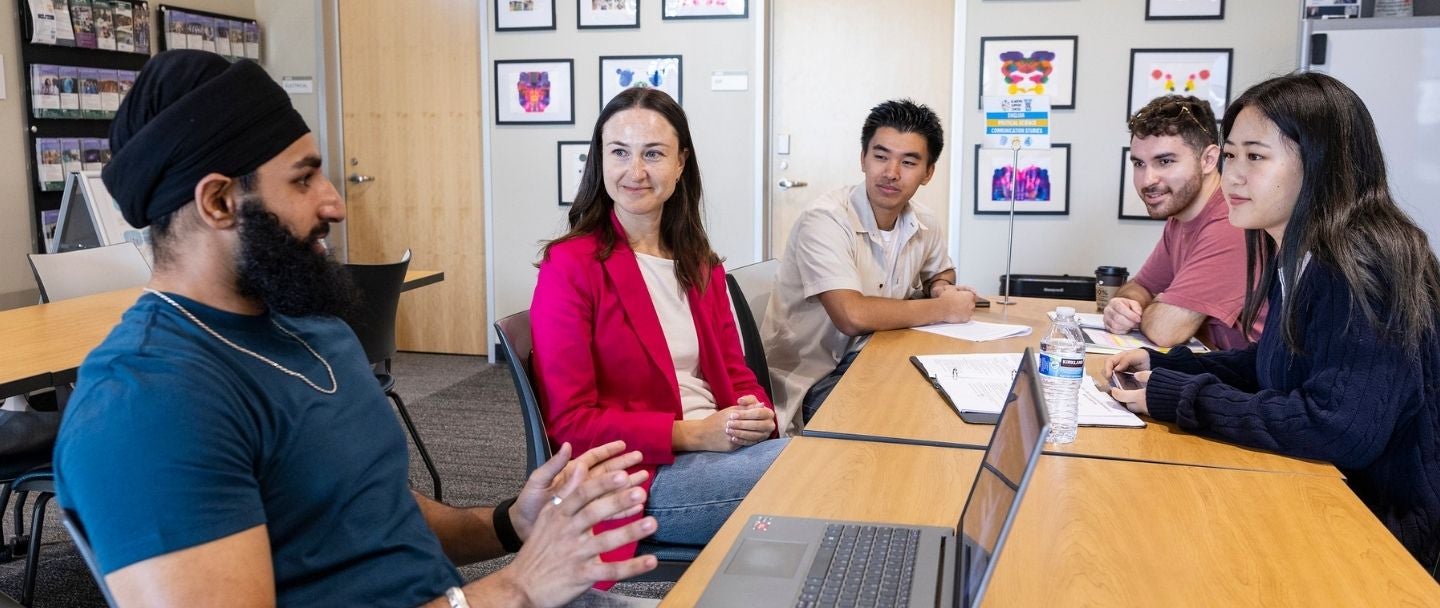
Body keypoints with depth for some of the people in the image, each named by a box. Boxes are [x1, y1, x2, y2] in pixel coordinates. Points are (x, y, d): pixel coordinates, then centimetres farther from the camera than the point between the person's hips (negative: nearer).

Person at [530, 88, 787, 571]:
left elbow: (732, 371, 15)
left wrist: (756, 414, -9)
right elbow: (569, 423, -11)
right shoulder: (571, 266, -9)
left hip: (717, 446, 7)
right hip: (637, 475, -6)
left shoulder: (700, 264, 12)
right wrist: (687, 435, -19)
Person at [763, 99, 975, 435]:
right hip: (808, 383, -7)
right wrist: (943, 308, -18)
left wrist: (940, 288, -1)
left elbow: (941, 272, 25)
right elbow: (852, 315, -32)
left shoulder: (924, 225, 2)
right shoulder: (824, 220, -20)